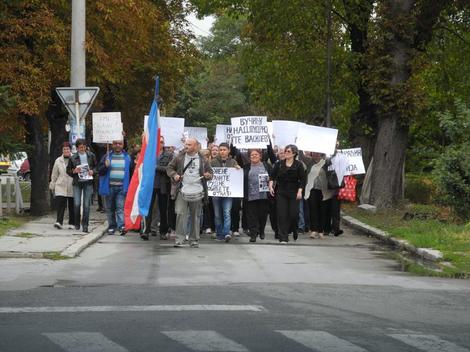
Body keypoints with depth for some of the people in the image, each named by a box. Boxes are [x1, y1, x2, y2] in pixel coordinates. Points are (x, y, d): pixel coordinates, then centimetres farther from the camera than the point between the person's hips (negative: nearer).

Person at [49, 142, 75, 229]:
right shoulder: (58, 161, 10)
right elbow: (54, 175, 15)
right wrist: (52, 185, 14)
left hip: (72, 186, -1)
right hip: (61, 186, 1)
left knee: (72, 206, 5)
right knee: (60, 204, -12)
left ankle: (72, 223, 14)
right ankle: (59, 222, -16)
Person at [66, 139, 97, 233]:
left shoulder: (91, 155, 5)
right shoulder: (73, 158, 3)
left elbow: (96, 166, 14)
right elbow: (68, 170, 10)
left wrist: (93, 171, -6)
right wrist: (74, 171, -10)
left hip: (88, 183, 0)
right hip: (77, 183, 0)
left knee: (86, 205, -2)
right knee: (77, 204, -6)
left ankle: (85, 225, 4)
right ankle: (77, 223, 13)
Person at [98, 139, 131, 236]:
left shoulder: (127, 157, 9)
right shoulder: (107, 156, 8)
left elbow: (131, 172, 10)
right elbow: (100, 171, 6)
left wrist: (129, 187, 2)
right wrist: (105, 166, -15)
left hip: (122, 187, -2)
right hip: (109, 187, 2)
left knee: (120, 207, -13)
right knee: (110, 209, 7)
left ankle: (121, 226, -23)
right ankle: (111, 227, 16)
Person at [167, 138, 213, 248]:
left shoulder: (202, 160, 5)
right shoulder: (179, 157, 5)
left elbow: (210, 172, 14)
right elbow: (169, 168, 13)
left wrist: (208, 175, -8)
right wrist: (174, 175, -6)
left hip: (197, 193, 1)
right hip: (182, 192, -1)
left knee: (195, 217, 7)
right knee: (181, 214, -9)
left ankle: (194, 240, 17)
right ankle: (179, 239, -6)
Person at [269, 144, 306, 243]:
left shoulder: (298, 165, -1)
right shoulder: (279, 164, 6)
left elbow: (302, 180, -2)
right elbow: (273, 176, 7)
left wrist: (300, 191, -11)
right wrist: (271, 185, -9)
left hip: (293, 193, -1)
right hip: (281, 192, 1)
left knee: (293, 214, -3)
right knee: (282, 215, -5)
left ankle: (293, 231, 26)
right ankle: (283, 237, -2)